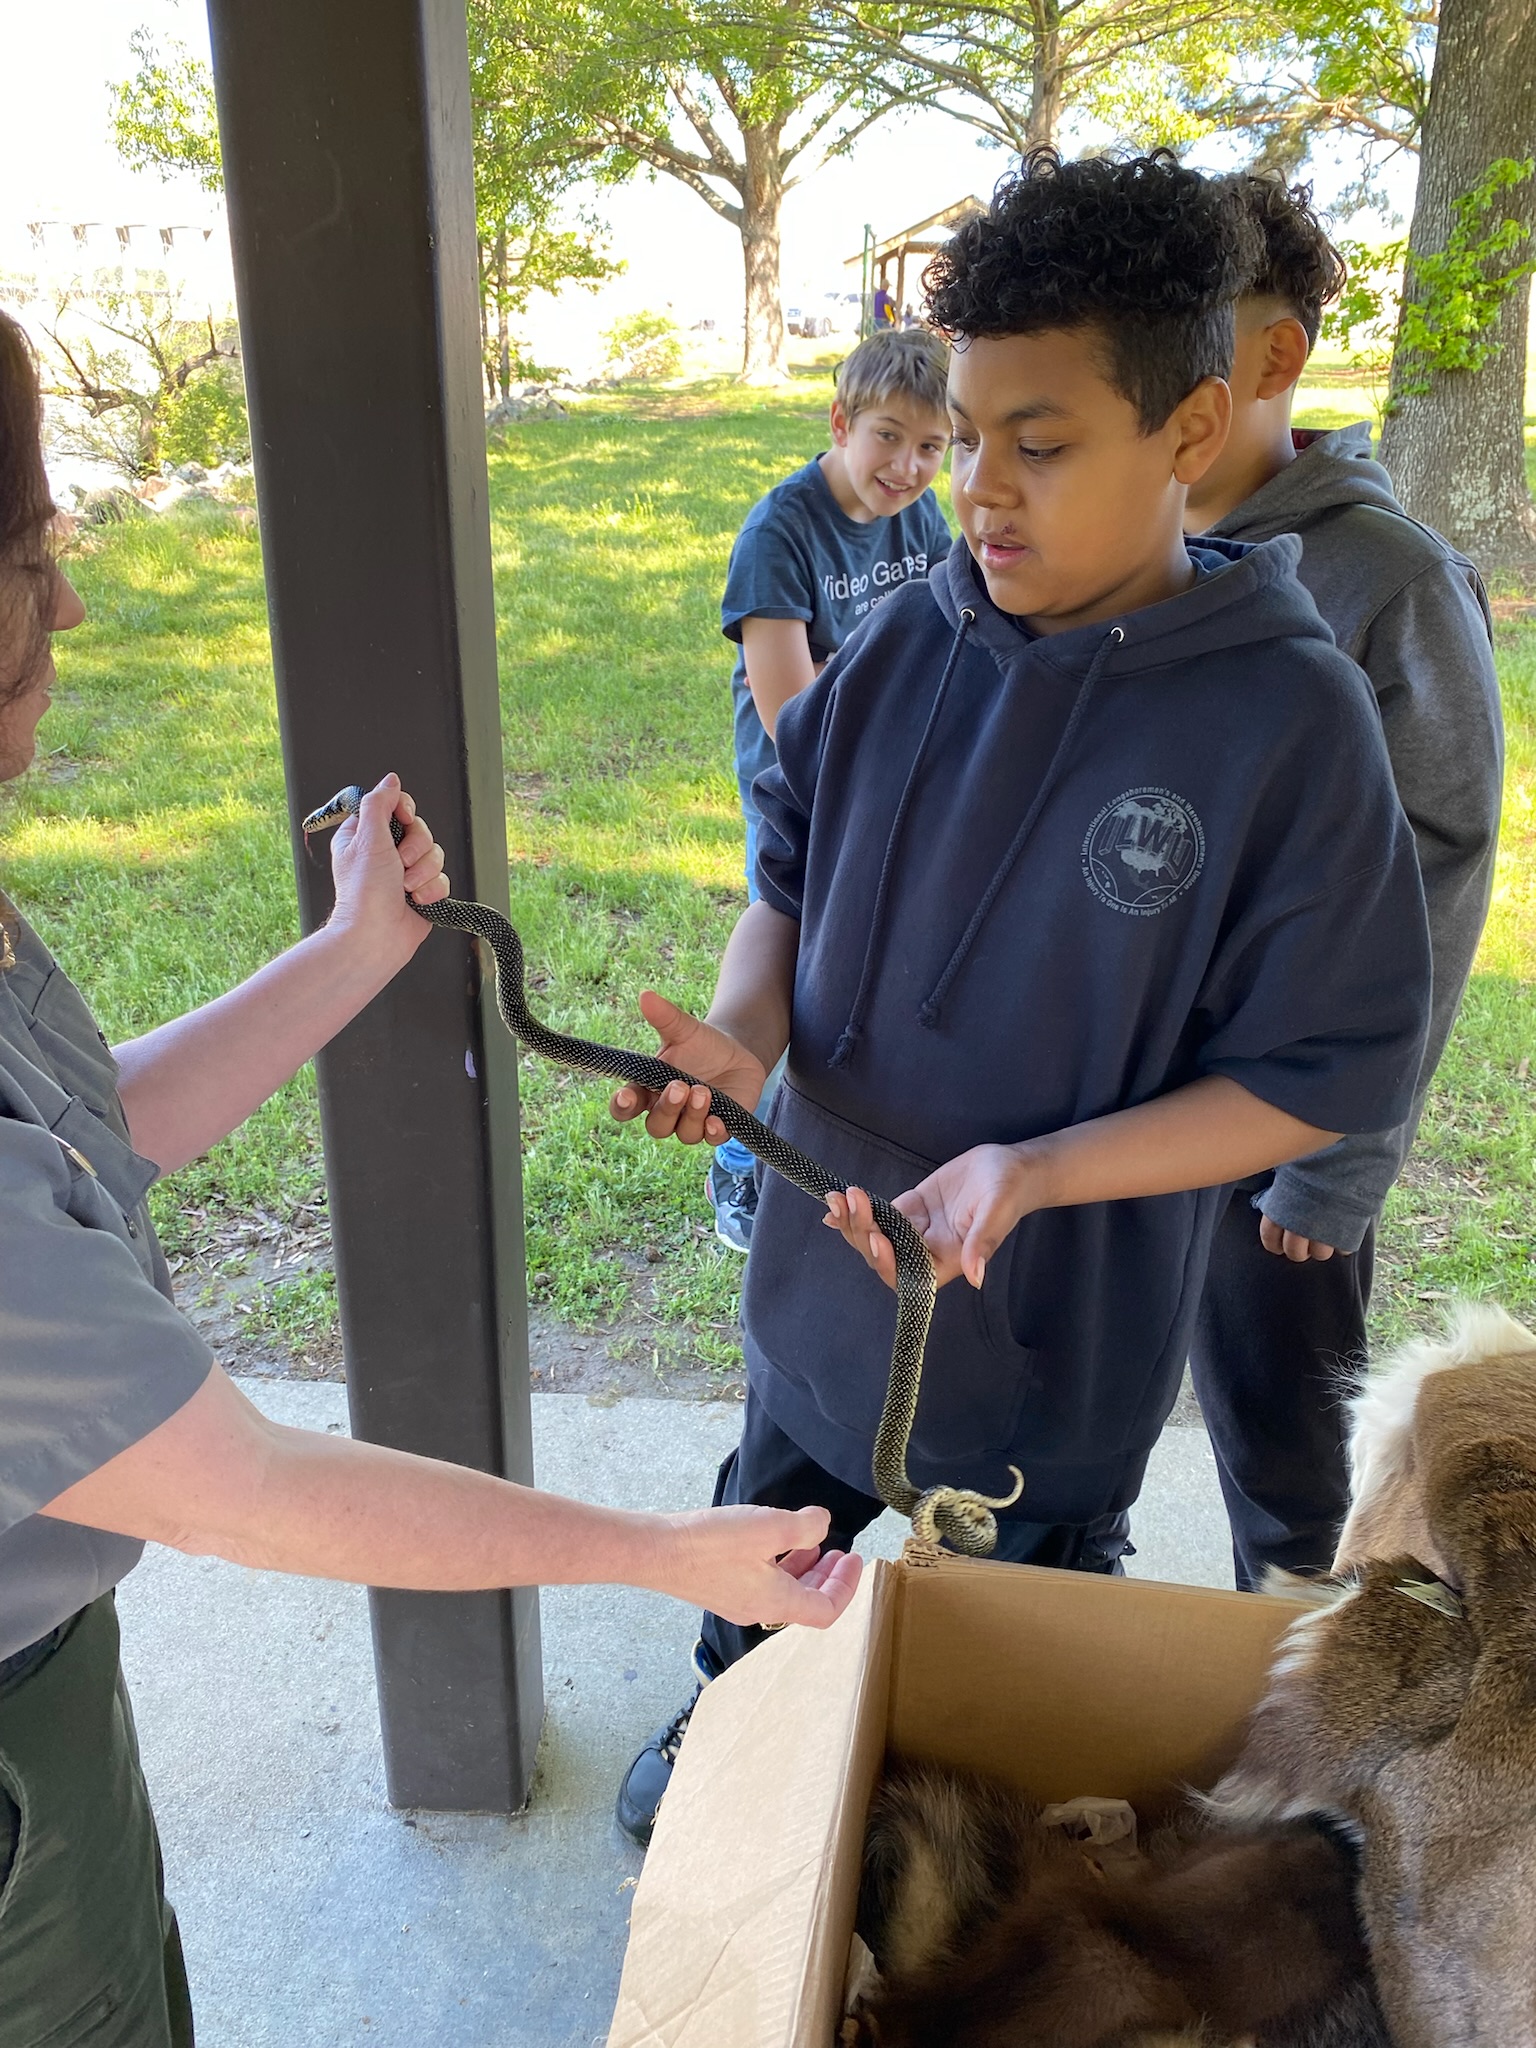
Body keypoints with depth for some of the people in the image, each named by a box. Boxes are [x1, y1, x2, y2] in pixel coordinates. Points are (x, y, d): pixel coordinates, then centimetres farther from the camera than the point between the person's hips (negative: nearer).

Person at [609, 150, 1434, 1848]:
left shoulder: (1288, 718, -21)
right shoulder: (908, 646, -9)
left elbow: (1327, 1074, -18)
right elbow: (791, 867, 3)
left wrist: (1034, 1172, -29)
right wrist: (741, 1034, -18)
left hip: (1062, 1326, -4)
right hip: (819, 1264, 4)